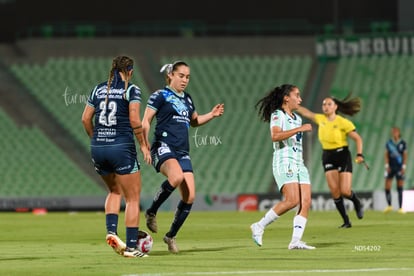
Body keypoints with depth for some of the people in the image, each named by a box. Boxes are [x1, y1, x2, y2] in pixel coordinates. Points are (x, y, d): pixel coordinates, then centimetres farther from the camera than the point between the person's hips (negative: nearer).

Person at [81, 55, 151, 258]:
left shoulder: (98, 89, 11)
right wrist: (143, 145, -4)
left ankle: (111, 231, 7)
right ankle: (131, 247, 0)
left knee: (115, 191, 27)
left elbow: (86, 119, 10)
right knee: (133, 198, 4)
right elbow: (134, 120, -13)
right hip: (121, 148, -5)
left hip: (97, 149, 5)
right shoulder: (131, 90, -4)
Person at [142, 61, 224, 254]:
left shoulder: (187, 99, 20)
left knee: (189, 197, -4)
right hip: (163, 148, -7)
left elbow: (194, 121, 36)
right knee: (177, 176, -37)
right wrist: (144, 143, -18)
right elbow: (145, 121, -3)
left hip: (182, 152, 7)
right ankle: (151, 212, -16)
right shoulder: (160, 96, 0)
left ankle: (171, 236, 14)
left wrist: (212, 115, 19)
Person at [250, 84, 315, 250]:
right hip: (284, 162, -8)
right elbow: (275, 136, -22)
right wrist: (299, 129, -22)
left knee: (306, 202, -8)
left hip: (299, 164, 8)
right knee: (292, 200, -22)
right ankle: (259, 227, -9)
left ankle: (296, 241, -12)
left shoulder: (297, 118, 22)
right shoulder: (277, 115, -4)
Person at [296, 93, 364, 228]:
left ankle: (357, 203, 25)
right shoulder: (321, 119, 3)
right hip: (328, 156, 5)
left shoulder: (343, 122, -12)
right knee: (334, 191, -7)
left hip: (343, 155, -5)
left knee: (345, 191, -11)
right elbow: (306, 112, 17)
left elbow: (358, 138, -9)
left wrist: (359, 154, -20)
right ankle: (346, 221, 2)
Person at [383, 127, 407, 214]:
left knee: (400, 188, -2)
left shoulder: (403, 143, 2)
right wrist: (387, 165, -4)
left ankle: (400, 208, 1)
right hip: (391, 167, 1)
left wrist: (404, 167, -5)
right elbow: (386, 155, 5)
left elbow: (405, 156, 2)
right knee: (387, 188, -4)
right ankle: (389, 206, 14)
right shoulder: (388, 143, 5)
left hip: (399, 168, -1)